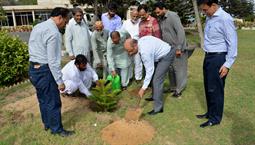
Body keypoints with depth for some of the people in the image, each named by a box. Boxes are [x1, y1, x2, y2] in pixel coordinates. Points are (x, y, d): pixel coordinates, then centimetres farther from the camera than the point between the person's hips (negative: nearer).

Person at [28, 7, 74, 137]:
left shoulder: (38, 26, 10)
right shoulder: (53, 33, -20)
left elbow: (34, 49, 15)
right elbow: (53, 61, -22)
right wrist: (60, 81, -16)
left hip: (33, 69, 10)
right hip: (44, 71, -10)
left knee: (43, 100, 23)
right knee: (53, 102, 6)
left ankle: (47, 124, 41)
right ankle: (57, 130, 23)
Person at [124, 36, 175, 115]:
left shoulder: (144, 51, -32)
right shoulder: (140, 40, -7)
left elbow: (149, 70, -26)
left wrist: (143, 88, -21)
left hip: (166, 56, -10)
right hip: (162, 52, 10)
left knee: (157, 81, -13)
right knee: (153, 76, 19)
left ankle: (158, 108, -7)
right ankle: (154, 96, 35)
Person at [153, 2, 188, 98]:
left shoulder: (173, 16, -13)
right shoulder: (161, 19, 10)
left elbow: (180, 32, -19)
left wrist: (178, 48, -21)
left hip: (177, 49, -7)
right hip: (169, 49, 7)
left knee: (179, 69, 2)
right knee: (170, 69, 13)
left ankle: (179, 90, 13)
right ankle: (172, 87, 27)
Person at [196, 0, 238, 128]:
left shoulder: (225, 18, -15)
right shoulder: (209, 18, 9)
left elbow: (232, 43, -15)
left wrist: (227, 64, -16)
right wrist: (207, 57, 8)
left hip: (218, 58, -8)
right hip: (208, 57, 8)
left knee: (215, 89, 2)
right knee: (208, 87, 16)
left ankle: (215, 118, 18)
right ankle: (210, 112, 33)